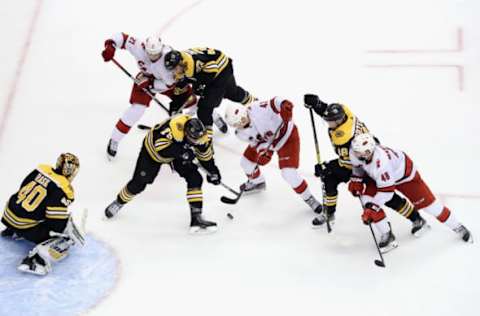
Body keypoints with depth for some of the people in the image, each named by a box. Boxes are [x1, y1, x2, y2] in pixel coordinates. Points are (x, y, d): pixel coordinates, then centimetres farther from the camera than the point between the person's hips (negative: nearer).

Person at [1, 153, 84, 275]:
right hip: (25, 226, -8)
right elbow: (57, 223, -21)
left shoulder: (41, 170, 4)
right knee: (65, 239, -2)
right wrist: (69, 230, -4)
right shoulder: (62, 190, -17)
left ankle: (14, 231, 32)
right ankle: (37, 259, -20)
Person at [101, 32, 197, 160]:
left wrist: (150, 84, -33)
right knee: (136, 108, -15)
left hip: (167, 80, 0)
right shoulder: (139, 47, -34)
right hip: (146, 78, 0)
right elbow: (122, 37, -21)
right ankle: (114, 140, -4)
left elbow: (169, 84, -29)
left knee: (189, 99, 2)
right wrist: (110, 46, -37)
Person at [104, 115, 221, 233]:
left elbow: (205, 153, -4)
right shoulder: (173, 127, -43)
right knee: (139, 183, -4)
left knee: (195, 179, -11)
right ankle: (119, 202, 26)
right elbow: (159, 145, -47)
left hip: (178, 151, 5)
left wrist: (213, 171, 0)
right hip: (153, 149, -4)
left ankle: (196, 217, -6)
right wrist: (181, 152, -49)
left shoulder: (199, 132, -23)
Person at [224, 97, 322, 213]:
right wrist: (263, 151, -28)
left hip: (286, 135, -7)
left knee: (289, 174, -16)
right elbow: (256, 142, -9)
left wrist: (285, 108, -53)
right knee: (246, 162, 14)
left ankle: (309, 198, 7)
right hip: (265, 141, 7)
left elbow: (276, 102, -34)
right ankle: (257, 182, 48)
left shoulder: (258, 109, -36)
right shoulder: (241, 133, -14)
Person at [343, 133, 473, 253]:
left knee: (426, 202, 0)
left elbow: (386, 189, -37)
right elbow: (358, 165, 1)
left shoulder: (380, 162, -45)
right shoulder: (356, 151, -26)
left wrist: (373, 208, -35)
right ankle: (386, 235, -3)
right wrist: (356, 179, -8)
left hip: (404, 173, -7)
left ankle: (457, 227, 21)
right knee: (366, 197, -14)